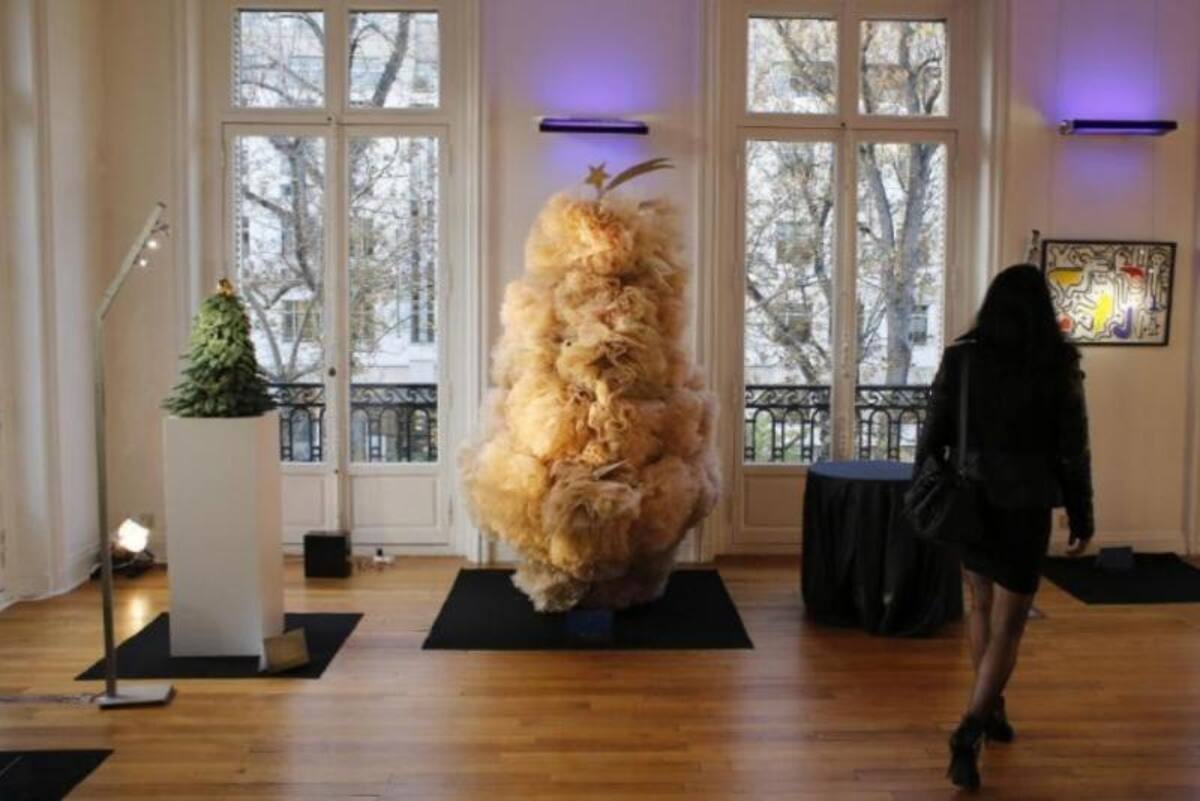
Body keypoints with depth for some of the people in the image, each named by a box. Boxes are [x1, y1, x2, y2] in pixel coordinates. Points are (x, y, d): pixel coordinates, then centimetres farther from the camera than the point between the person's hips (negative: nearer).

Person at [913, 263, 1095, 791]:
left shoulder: (961, 358, -5)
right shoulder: (1058, 368, -8)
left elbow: (933, 434, -3)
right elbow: (1072, 450, -5)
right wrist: (1082, 517, 5)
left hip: (969, 498, 3)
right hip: (1025, 506, -2)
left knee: (982, 608, 21)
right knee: (1007, 627, 3)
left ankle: (992, 709, 35)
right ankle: (968, 733, -10)